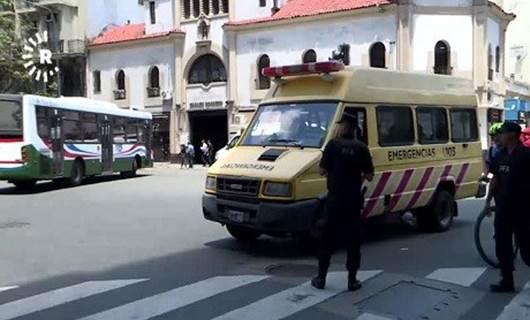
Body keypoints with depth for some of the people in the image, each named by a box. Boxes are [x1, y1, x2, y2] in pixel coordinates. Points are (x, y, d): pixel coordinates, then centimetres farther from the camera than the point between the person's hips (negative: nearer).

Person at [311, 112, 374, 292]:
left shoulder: (333, 145, -6)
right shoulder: (361, 148, -2)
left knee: (327, 240, 9)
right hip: (353, 201, 1)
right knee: (353, 241, 10)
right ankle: (352, 280, 14)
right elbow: (369, 176, -2)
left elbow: (322, 171, -6)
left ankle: (321, 279, 15)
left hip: (334, 200, -1)